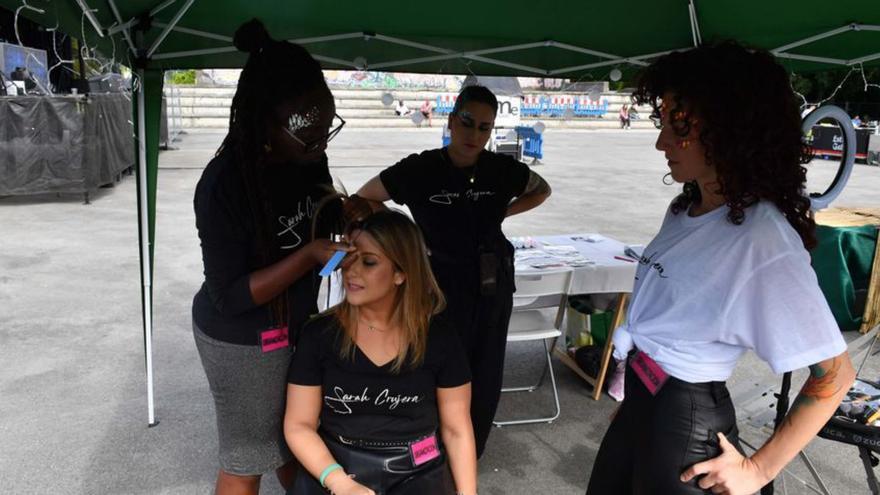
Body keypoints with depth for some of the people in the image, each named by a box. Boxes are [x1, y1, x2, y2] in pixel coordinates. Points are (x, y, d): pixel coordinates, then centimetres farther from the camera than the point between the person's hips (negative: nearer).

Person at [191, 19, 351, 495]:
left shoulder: (308, 157, -9)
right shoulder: (224, 185, -28)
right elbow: (230, 296, -24)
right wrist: (309, 255, -31)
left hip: (298, 322, 6)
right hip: (242, 340, -6)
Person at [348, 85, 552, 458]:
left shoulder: (503, 169, -6)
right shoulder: (419, 169, -14)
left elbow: (541, 191, 15)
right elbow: (363, 199, -2)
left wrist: (500, 213, 2)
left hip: (492, 286, 3)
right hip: (442, 286, -3)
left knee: (485, 375, 13)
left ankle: (469, 455, 35)